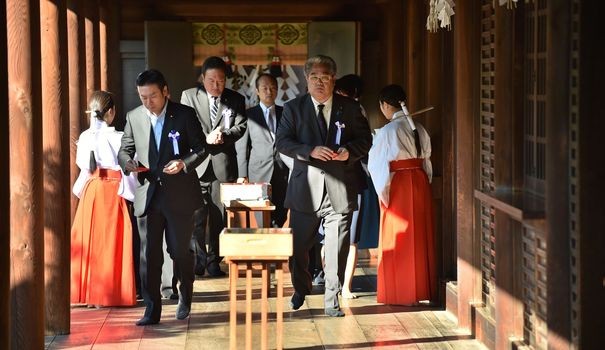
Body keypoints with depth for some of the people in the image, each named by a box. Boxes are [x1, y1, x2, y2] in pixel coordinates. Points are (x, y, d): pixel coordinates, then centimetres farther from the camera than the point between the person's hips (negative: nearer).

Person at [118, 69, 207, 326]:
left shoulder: (185, 114, -3)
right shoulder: (133, 117, 5)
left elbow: (201, 148, -1)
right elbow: (124, 150, 12)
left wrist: (184, 163, -20)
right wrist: (127, 163, -12)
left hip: (179, 194, -2)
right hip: (147, 195, 2)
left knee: (180, 250, 7)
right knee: (149, 254, 0)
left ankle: (185, 298, 32)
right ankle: (152, 309, 6)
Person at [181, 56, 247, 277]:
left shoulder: (236, 100, 9)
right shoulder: (189, 96, 6)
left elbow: (240, 127, 0)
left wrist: (223, 136, -20)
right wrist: (207, 138, -17)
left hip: (223, 165, 1)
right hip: (197, 165, -1)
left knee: (219, 217, 4)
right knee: (196, 217, -3)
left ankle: (214, 261, 12)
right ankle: (197, 261, 7)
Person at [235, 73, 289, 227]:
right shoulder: (249, 115, 5)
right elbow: (241, 147, 4)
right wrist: (243, 175, -2)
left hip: (283, 174, 2)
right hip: (259, 174, -2)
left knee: (280, 219, 1)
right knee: (263, 222, -9)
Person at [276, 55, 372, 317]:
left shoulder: (350, 108, 6)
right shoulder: (293, 108, 4)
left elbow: (365, 138, 9)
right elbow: (283, 142, -4)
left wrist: (350, 151, -11)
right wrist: (311, 151, -19)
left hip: (340, 188, 0)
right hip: (306, 186, 0)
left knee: (337, 250, 1)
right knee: (298, 246, 9)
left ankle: (332, 300, 12)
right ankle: (301, 290, 33)